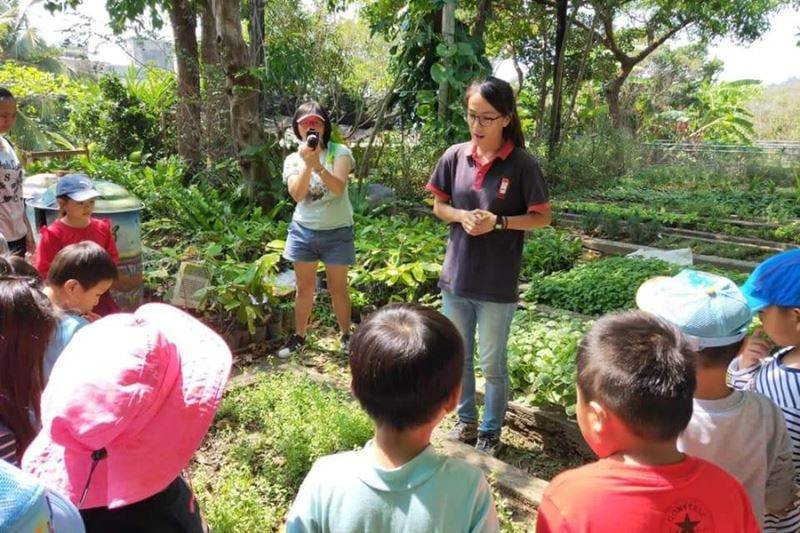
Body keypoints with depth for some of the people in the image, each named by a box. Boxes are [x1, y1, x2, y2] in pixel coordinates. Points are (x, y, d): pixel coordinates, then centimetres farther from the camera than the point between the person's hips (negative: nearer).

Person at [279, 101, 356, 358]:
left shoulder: (339, 152, -8)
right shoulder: (293, 159, 0)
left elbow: (339, 188, -23)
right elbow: (297, 194, -16)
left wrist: (318, 165, -36)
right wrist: (307, 164, -29)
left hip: (337, 232, -2)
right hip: (304, 231, 3)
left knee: (337, 288, 8)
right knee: (304, 288, 13)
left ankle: (346, 335, 25)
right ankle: (299, 336, 27)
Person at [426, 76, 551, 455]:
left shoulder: (522, 164, -11)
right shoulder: (455, 157, -1)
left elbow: (542, 217, -5)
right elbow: (439, 207, 8)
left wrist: (498, 222, -20)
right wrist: (461, 216, -14)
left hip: (497, 284, -4)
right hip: (455, 277, 4)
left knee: (492, 364, 11)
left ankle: (491, 432, 31)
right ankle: (465, 421, 39)